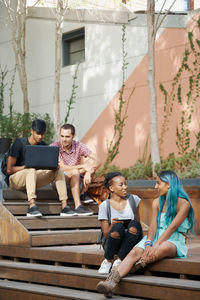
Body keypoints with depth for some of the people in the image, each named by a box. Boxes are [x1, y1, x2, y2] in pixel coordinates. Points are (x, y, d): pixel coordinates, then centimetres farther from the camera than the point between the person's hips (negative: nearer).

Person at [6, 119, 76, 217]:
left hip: (33, 178, 6)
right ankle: (32, 206, -52)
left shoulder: (42, 145, 7)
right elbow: (9, 169, -14)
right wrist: (27, 166, -27)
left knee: (58, 170, -14)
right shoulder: (19, 143, -12)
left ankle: (64, 206, -25)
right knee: (32, 170, -37)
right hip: (15, 179, -6)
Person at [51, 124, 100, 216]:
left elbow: (96, 161, -15)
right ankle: (78, 207, -38)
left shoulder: (79, 146, -7)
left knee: (90, 160, -16)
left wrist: (88, 173, -34)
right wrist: (82, 166, -29)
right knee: (74, 172, -36)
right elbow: (62, 167, -23)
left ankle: (83, 194, -12)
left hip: (75, 178, 5)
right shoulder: (54, 147, -16)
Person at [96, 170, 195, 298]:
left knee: (164, 248, -42)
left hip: (175, 241, -4)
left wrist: (156, 245, -25)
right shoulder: (157, 202, 14)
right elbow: (153, 226, 2)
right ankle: (111, 282, -45)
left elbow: (172, 227, -14)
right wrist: (148, 243, -18)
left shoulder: (183, 203, -4)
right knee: (135, 252, -26)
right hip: (157, 238, 4)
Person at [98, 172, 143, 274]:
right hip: (112, 244, -2)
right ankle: (108, 261, -14)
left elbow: (138, 223, 13)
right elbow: (106, 234, -5)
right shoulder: (104, 206, -3)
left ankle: (119, 261, -22)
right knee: (118, 227, -35)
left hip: (131, 243, 2)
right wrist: (112, 225, -26)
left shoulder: (133, 200, 5)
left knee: (134, 224, -30)